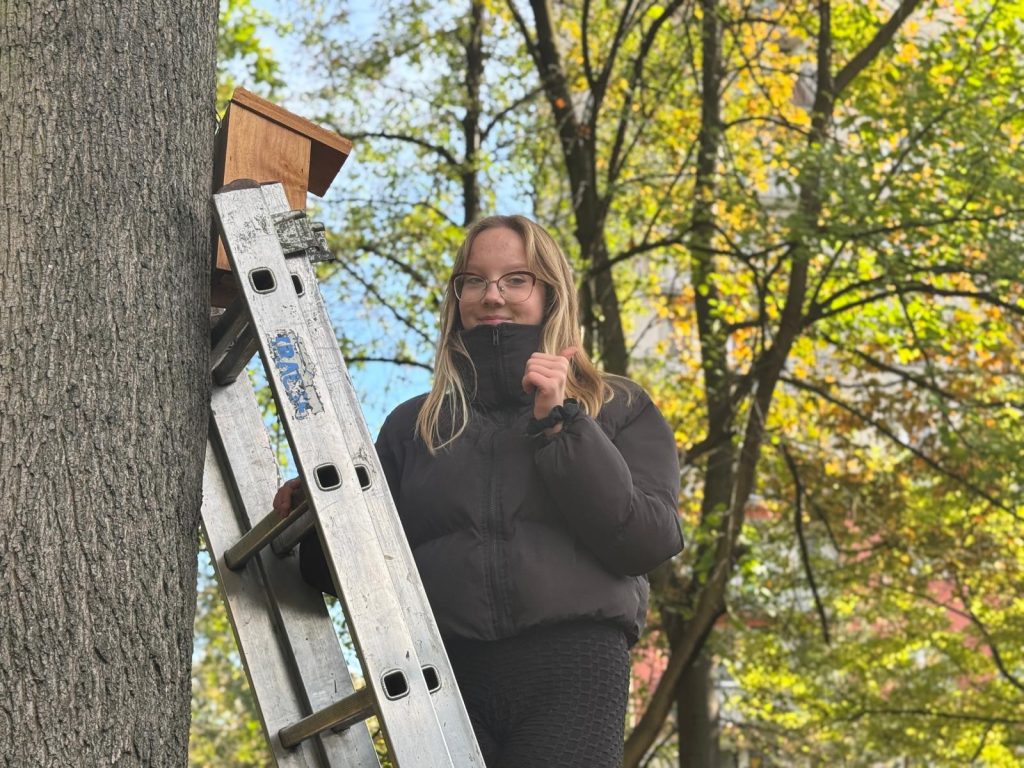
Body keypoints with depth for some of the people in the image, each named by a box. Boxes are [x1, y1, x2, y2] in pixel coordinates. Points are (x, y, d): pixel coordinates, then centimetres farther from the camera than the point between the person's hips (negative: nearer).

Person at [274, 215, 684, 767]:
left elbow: (647, 544, -2)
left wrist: (560, 423, -6)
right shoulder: (414, 424, 19)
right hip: (441, 677, 2)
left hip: (567, 673, -2)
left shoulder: (618, 410, 12)